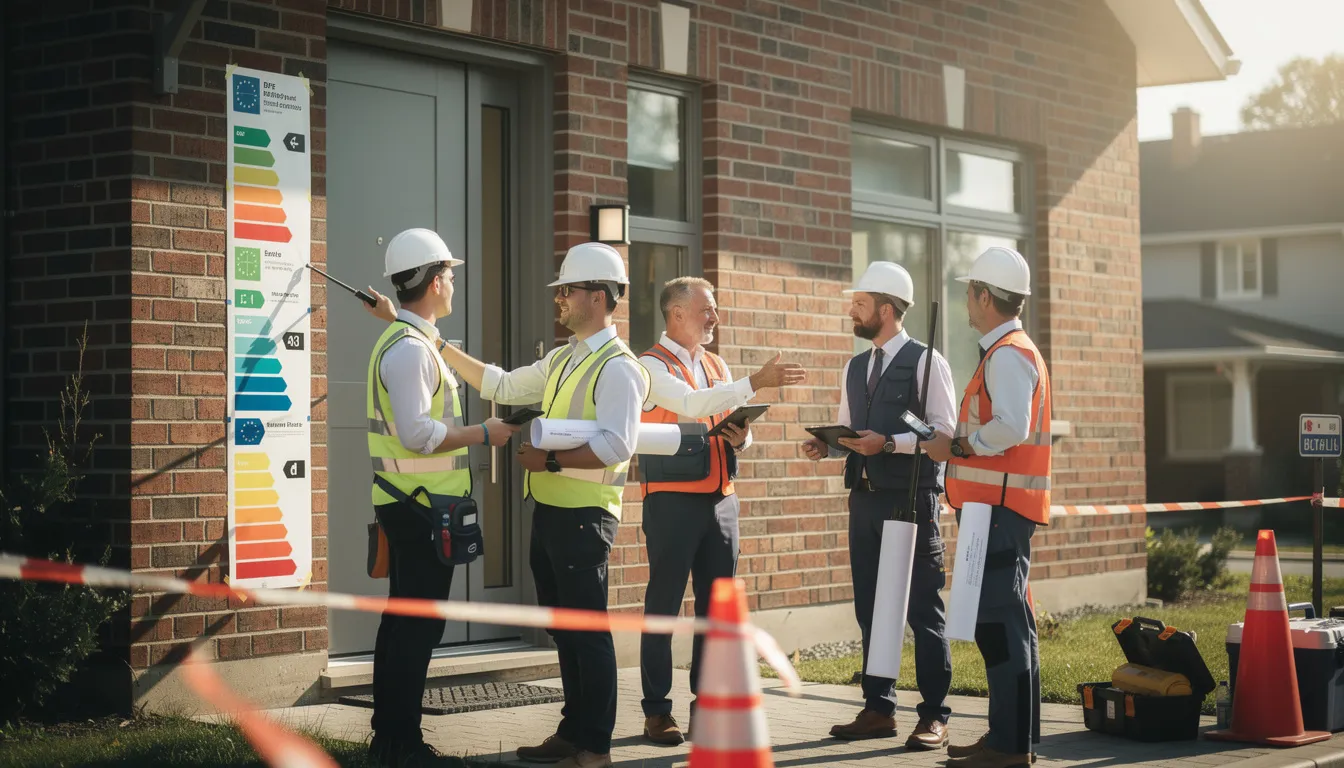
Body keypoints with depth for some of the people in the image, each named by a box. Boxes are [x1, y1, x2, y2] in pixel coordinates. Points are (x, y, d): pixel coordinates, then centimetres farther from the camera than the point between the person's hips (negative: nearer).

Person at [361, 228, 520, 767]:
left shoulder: (405, 340, 15)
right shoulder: (411, 348, -17)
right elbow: (418, 433, -24)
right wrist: (483, 434, -16)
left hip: (407, 503, 11)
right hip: (421, 505, -11)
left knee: (403, 618, 15)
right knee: (419, 624, -5)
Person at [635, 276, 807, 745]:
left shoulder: (717, 366, 16)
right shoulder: (652, 366, -6)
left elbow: (735, 428, 21)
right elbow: (690, 403, -23)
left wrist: (741, 437, -4)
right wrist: (756, 383, -27)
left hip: (720, 499, 7)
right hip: (672, 499, -7)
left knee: (716, 603, 8)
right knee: (663, 605, -2)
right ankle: (656, 711, 3)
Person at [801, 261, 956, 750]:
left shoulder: (926, 362, -5)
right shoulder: (854, 368, 15)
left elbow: (943, 431, -12)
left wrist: (888, 443, -21)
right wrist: (826, 445, -1)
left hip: (912, 499, -7)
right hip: (864, 498, 7)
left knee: (922, 609, -2)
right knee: (870, 609, 10)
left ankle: (934, 715, 5)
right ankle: (878, 709, 18)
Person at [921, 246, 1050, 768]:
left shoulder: (1008, 355, -14)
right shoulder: (1009, 351, 20)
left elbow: (1010, 428, -26)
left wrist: (956, 445, -15)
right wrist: (959, 445, 13)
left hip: (999, 508, -11)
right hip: (999, 505, 11)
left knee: (999, 624, -10)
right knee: (1004, 622, 15)